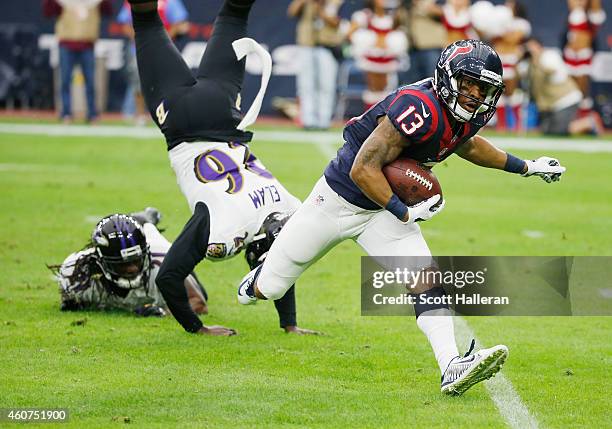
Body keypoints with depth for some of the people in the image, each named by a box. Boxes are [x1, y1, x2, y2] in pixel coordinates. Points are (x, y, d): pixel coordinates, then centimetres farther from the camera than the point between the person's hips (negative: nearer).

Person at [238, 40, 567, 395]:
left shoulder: (469, 114, -6)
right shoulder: (420, 109, -32)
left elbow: (465, 143, 22)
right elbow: (363, 169, -29)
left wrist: (524, 166, 22)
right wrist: (405, 214, -24)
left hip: (386, 207, 6)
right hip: (339, 200, -6)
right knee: (269, 288, 7)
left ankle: (452, 366, -26)